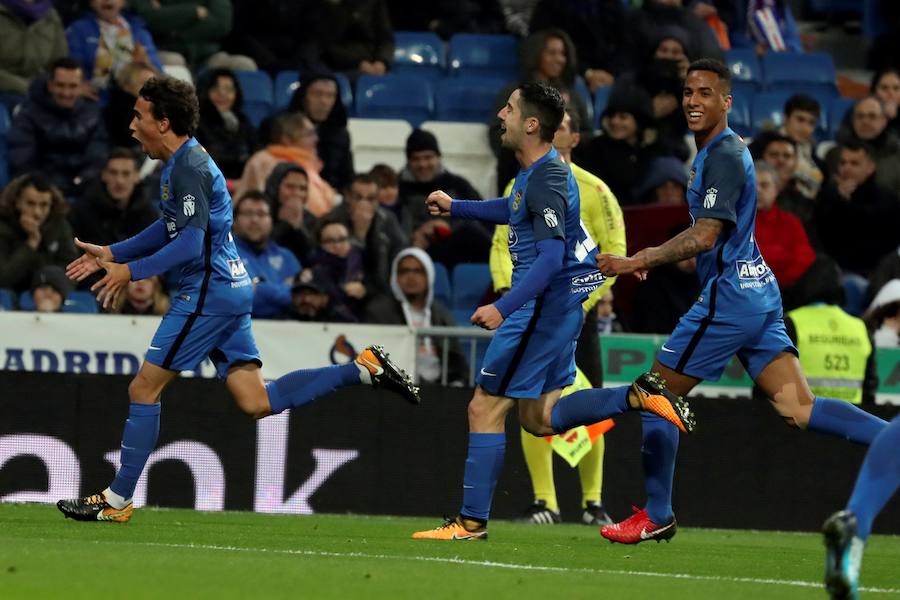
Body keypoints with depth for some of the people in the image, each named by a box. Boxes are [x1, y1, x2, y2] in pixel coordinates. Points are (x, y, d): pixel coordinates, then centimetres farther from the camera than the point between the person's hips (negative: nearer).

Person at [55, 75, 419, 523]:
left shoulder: (189, 167, -15)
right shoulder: (181, 163, 16)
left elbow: (190, 244, -22)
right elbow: (171, 229, 29)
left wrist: (131, 271, -18)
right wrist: (111, 254, 24)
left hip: (210, 292, -10)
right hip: (230, 289, 10)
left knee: (144, 388, -4)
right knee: (256, 402, 6)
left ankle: (117, 500, 1)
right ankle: (363, 368, 4)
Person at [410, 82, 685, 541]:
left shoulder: (546, 180, -20)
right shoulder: (535, 171, 10)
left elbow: (551, 257, -29)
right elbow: (516, 210, 33)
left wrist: (502, 308, -34)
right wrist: (455, 208, 32)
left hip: (544, 306, -10)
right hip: (558, 301, 10)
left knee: (485, 408, -4)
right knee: (537, 417, 15)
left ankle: (471, 521, 0)